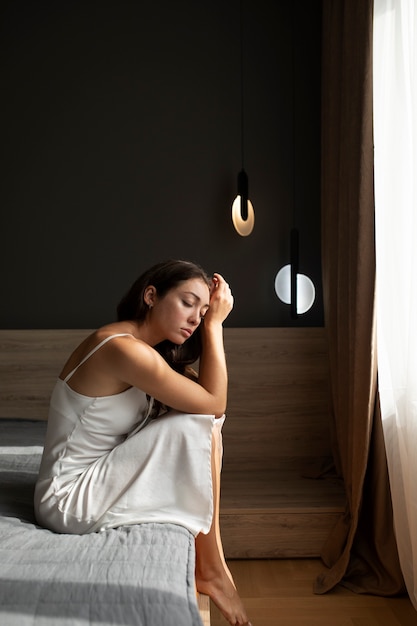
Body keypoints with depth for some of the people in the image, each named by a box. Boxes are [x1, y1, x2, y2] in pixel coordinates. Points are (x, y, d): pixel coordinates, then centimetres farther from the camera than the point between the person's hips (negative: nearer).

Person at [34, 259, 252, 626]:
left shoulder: (143, 348, 7)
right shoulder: (124, 348, -23)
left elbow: (208, 403, 6)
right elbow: (214, 403, -17)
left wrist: (211, 322, 0)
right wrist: (214, 324, -11)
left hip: (93, 482, 10)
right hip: (70, 503, -10)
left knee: (204, 424, 1)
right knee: (199, 423, -17)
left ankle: (209, 564, 1)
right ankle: (211, 568, -3)